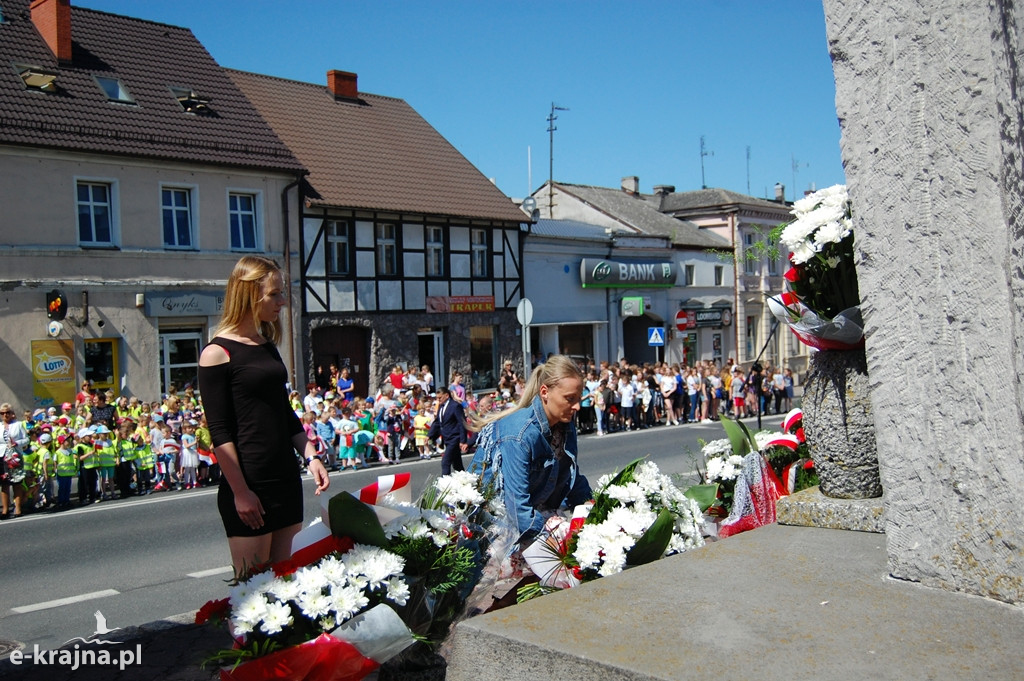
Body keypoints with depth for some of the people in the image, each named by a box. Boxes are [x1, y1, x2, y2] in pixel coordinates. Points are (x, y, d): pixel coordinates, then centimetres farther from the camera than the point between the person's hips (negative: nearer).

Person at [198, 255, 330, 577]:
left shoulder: (268, 346, 12)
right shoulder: (218, 353, -10)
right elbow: (219, 432, -13)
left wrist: (311, 456, 8)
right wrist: (240, 492, -16)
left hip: (286, 478, 7)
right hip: (249, 486, -7)